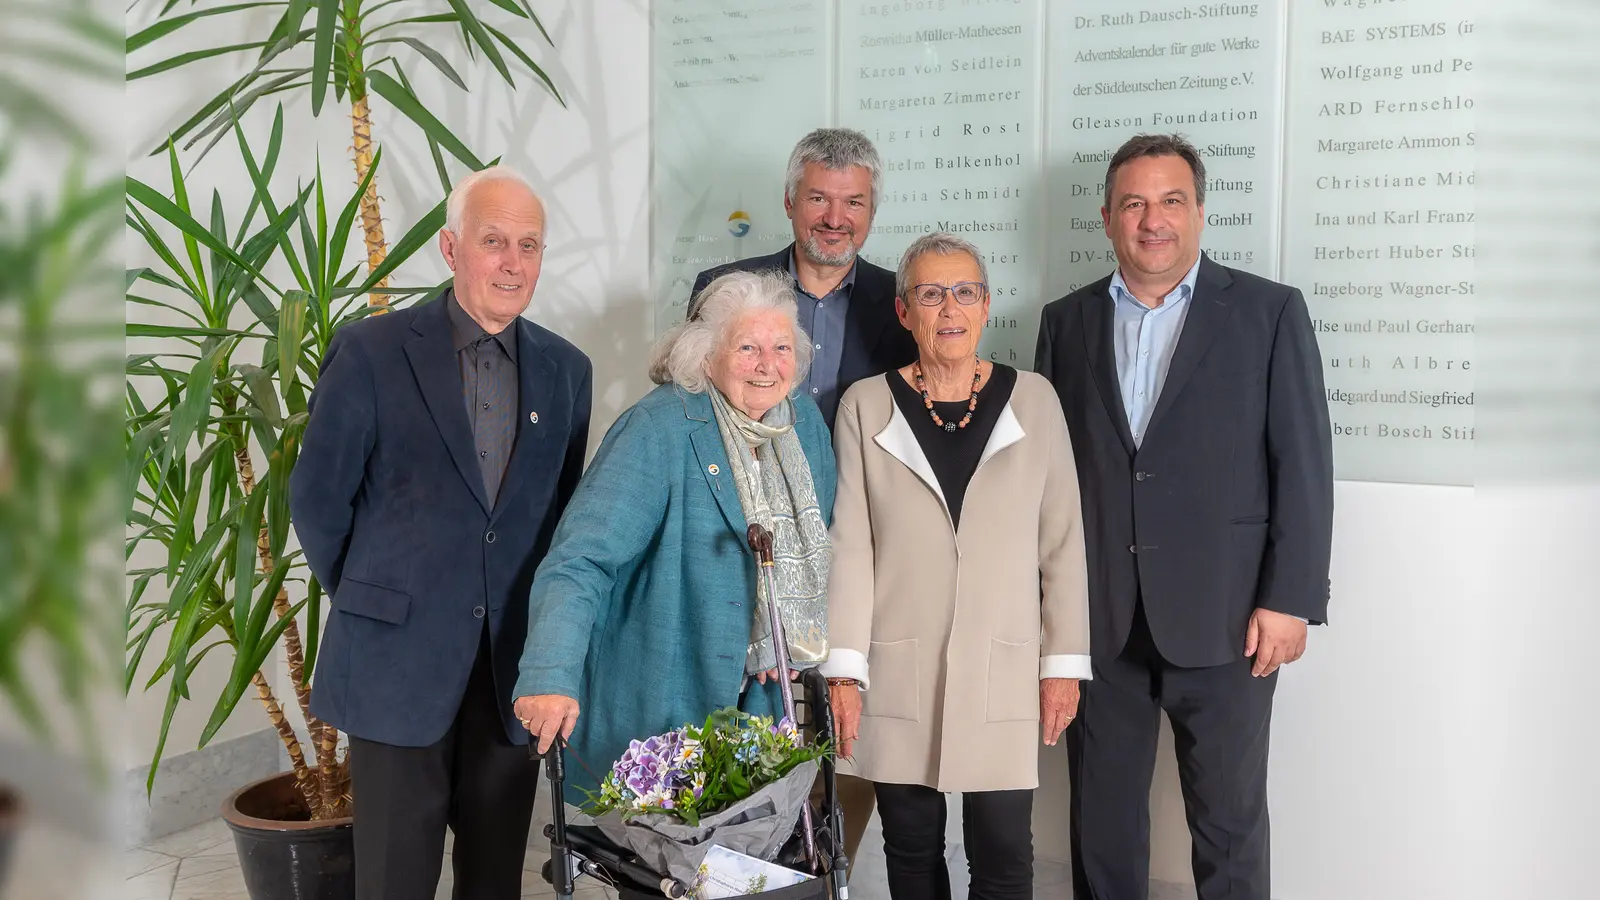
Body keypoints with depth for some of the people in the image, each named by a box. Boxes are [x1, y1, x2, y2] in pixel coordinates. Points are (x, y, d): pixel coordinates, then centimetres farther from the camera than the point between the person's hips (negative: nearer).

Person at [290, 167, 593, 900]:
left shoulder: (566, 369, 5)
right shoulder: (369, 351, -6)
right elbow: (317, 498, 0)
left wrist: (546, 619, 9)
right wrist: (370, 601, 6)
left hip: (516, 662, 3)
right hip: (400, 657, -3)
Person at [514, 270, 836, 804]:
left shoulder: (806, 423, 3)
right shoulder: (659, 430, -18)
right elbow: (580, 560, -26)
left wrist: (791, 645, 3)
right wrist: (551, 677, -38)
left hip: (761, 696, 6)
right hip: (654, 708, -5)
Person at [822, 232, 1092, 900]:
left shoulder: (1033, 400, 3)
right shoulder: (866, 406, 2)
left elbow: (1062, 541, 4)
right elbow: (849, 544, 0)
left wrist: (1064, 663, 2)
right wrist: (844, 669, -5)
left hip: (1004, 671, 0)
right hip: (897, 671, 0)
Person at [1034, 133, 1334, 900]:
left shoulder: (1269, 312, 0)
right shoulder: (1067, 321, 9)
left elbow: (1304, 465, -3)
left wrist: (1290, 600, -9)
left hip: (1224, 616, -2)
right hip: (1098, 617, 3)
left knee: (1230, 821, 8)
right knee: (1101, 816, 13)